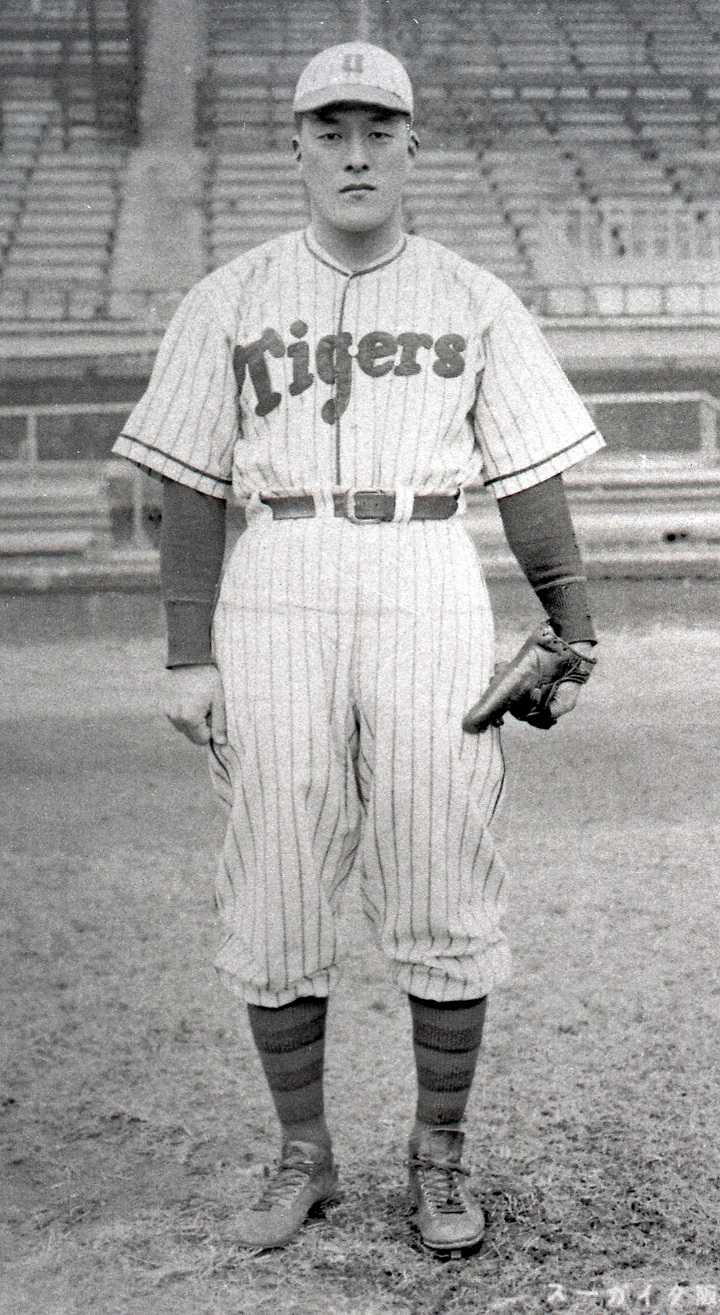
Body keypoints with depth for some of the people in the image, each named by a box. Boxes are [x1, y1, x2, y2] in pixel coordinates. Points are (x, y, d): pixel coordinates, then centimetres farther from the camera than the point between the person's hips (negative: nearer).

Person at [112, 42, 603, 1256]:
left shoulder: (475, 301, 9)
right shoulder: (227, 302, 8)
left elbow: (529, 479, 8)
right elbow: (191, 488, 4)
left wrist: (574, 635, 3)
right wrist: (188, 657, -2)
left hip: (429, 599, 0)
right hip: (274, 603, 0)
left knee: (444, 899, 0)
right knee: (273, 901, 3)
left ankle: (440, 1154, 18)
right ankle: (302, 1156, 20)